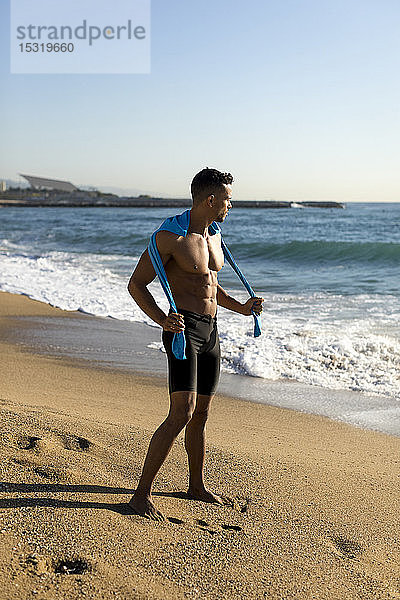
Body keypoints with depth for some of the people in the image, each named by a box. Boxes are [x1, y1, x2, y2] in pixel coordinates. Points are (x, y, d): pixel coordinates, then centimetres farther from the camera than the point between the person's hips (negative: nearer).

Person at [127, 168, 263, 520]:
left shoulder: (213, 237, 14)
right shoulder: (171, 237, -13)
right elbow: (136, 284, -12)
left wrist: (240, 307, 15)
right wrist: (162, 320, -26)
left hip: (210, 332, 8)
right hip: (183, 330, -8)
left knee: (201, 413, 15)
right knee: (182, 414, -17)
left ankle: (197, 487, 30)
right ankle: (142, 494, -8)